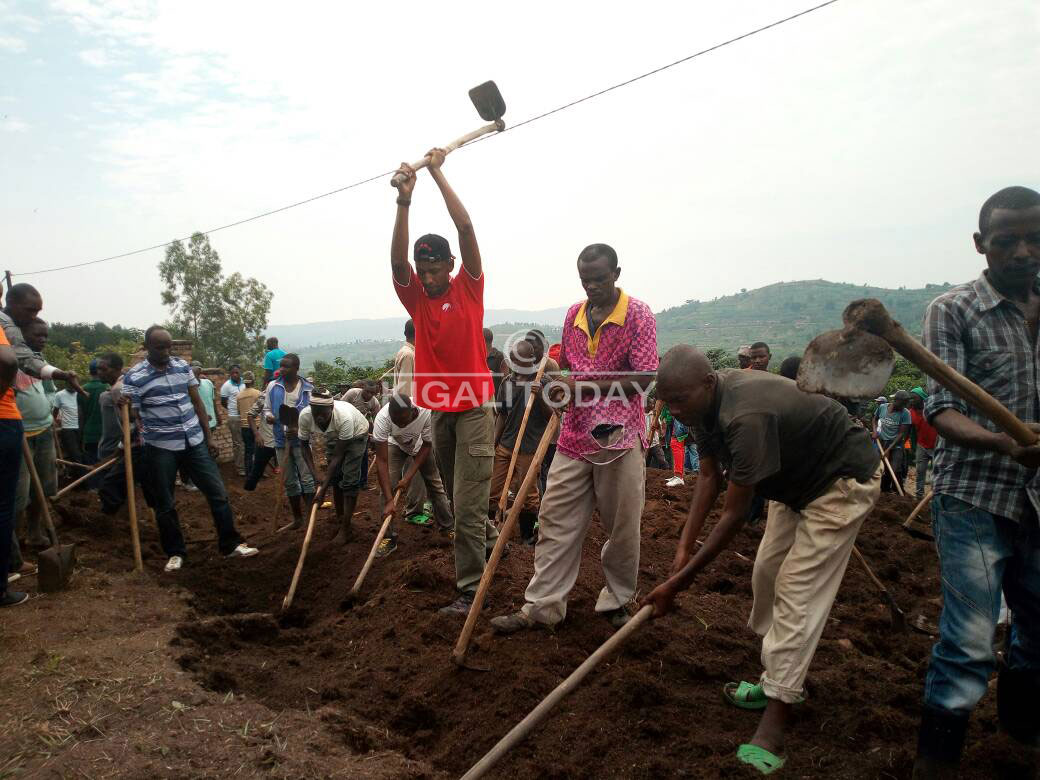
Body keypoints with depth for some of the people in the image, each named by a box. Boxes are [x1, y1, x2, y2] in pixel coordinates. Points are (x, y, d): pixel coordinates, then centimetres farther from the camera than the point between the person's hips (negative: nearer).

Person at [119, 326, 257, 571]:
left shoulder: (183, 366, 5)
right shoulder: (134, 377, -7)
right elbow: (132, 417, -4)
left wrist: (208, 437, 10)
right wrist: (123, 406, -28)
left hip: (195, 442, 3)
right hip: (160, 448, -3)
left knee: (217, 493, 3)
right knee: (165, 505, 8)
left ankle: (230, 545, 15)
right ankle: (175, 553, 25)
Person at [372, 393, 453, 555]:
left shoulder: (427, 413, -41)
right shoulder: (382, 418, -40)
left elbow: (427, 445, -22)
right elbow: (381, 460, -37)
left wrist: (409, 477, -26)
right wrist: (389, 500, -41)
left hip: (421, 445, 1)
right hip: (395, 445, -1)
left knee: (435, 482, 3)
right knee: (388, 485, -15)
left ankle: (448, 526, 21)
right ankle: (389, 537, -5)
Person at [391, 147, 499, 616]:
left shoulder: (469, 288, -4)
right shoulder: (415, 297, 4)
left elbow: (465, 227, -12)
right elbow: (396, 260, -14)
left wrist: (438, 173, -10)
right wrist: (404, 202, -23)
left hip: (474, 408, -5)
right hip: (438, 410, 5)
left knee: (467, 505, -6)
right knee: (457, 499, 18)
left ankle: (469, 588, 3)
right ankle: (488, 539, 44)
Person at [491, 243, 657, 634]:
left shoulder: (639, 315, -6)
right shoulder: (573, 314, 10)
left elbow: (643, 379, -14)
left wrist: (582, 385, -18)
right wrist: (560, 386, 1)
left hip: (619, 437, -4)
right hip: (575, 436, 5)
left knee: (622, 527, 8)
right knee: (556, 521, 4)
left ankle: (617, 601, 26)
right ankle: (543, 605, 12)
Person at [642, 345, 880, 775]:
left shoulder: (746, 416, -38)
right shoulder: (706, 403, -11)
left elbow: (734, 515, -32)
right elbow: (708, 477, -5)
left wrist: (678, 581, -28)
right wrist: (683, 547, -15)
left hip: (843, 481, -9)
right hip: (795, 479, 9)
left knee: (797, 593, -13)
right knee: (767, 575, 12)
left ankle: (772, 731, -9)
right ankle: (780, 681, 27)